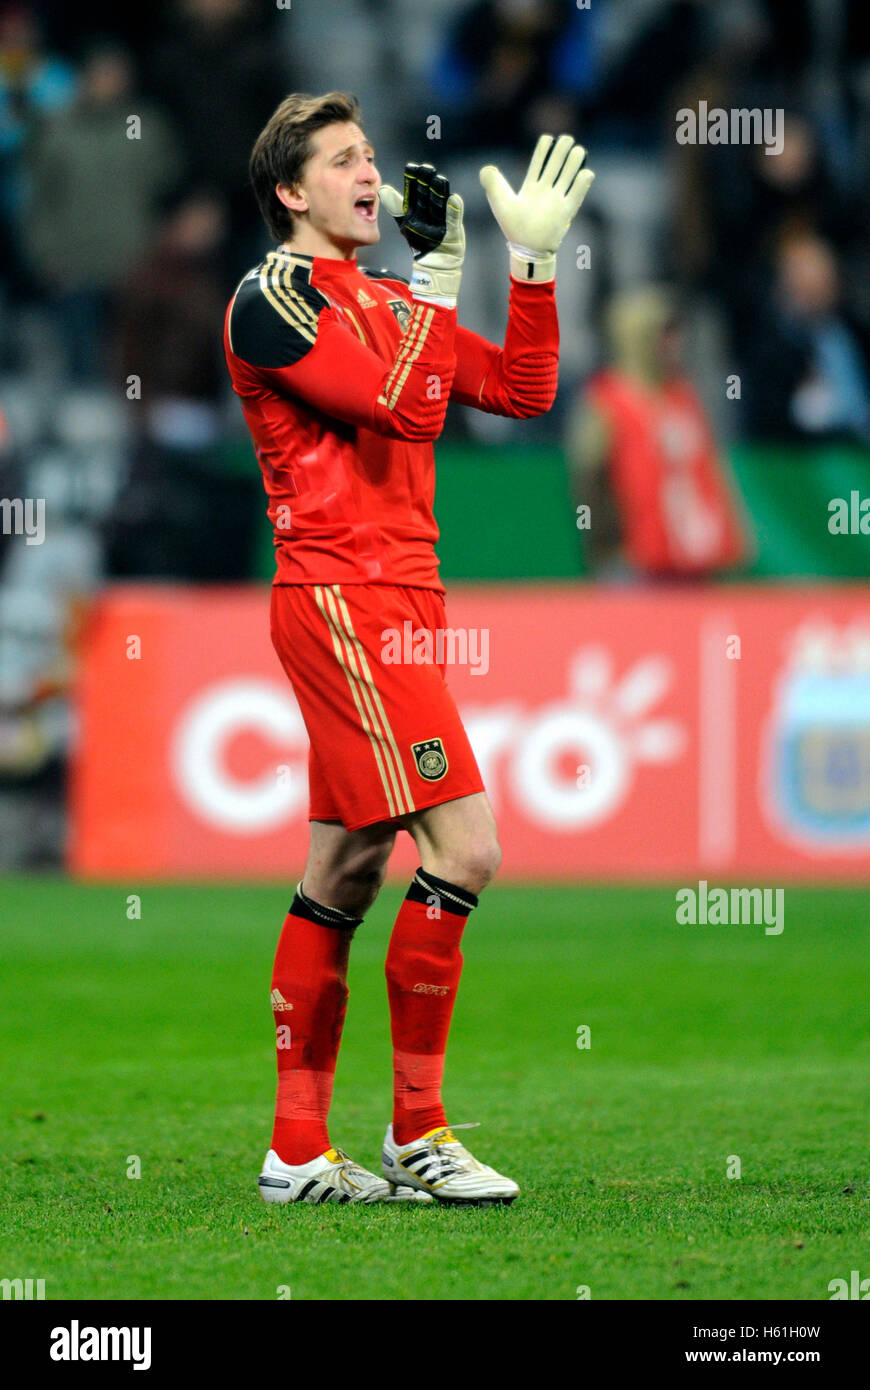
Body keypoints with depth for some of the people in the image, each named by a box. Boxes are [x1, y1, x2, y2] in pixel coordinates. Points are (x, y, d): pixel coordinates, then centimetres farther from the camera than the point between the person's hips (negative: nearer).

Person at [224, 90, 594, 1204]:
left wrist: (535, 256, 10)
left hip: (397, 605, 9)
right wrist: (436, 275, -11)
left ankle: (299, 1152, 10)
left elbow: (522, 391, 17)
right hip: (341, 600, -9)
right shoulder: (272, 297, -7)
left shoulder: (383, 300, 19)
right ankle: (417, 1133, -7)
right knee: (464, 849, -14)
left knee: (346, 872, 8)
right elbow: (406, 406, -19)